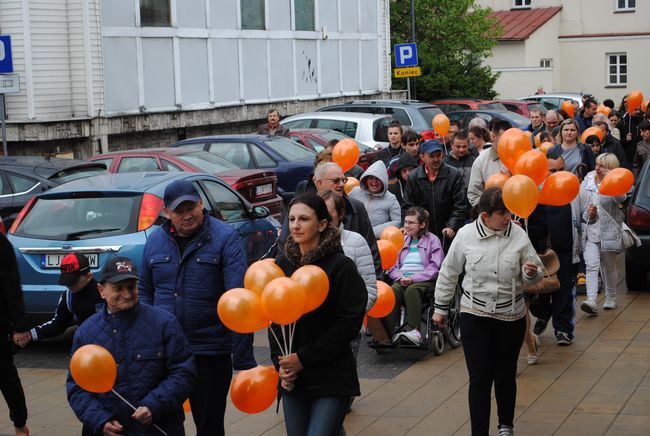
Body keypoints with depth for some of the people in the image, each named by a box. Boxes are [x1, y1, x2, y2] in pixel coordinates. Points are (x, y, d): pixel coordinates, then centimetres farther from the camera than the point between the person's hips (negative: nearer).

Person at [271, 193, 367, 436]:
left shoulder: (341, 266, -8)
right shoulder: (282, 264, 7)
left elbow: (349, 323, -10)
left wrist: (304, 358, -12)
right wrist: (280, 362, -2)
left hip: (331, 378, -5)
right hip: (291, 377, 5)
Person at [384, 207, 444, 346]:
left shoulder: (432, 240, 8)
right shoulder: (403, 240, 23)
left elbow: (435, 268, -4)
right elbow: (393, 266, 17)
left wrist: (413, 278, -14)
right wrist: (400, 277, -6)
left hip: (424, 281, -4)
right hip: (402, 280, 4)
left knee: (412, 290, -37)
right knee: (393, 291, -31)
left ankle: (414, 330, -44)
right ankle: (390, 331, -40)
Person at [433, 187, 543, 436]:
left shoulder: (518, 235, -7)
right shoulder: (466, 235, -9)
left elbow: (533, 278, 3)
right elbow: (449, 273, 3)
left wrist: (531, 273, -21)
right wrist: (441, 307, 9)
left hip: (511, 316, 1)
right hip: (474, 315, -1)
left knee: (505, 375, 14)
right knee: (480, 378, -4)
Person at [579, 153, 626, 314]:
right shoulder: (587, 183, 4)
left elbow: (620, 198, -29)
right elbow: (580, 206, 11)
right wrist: (588, 213, -9)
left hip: (609, 232, -2)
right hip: (590, 230, 2)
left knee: (609, 267, 13)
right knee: (591, 266, -11)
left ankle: (610, 298, 30)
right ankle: (591, 301, -19)